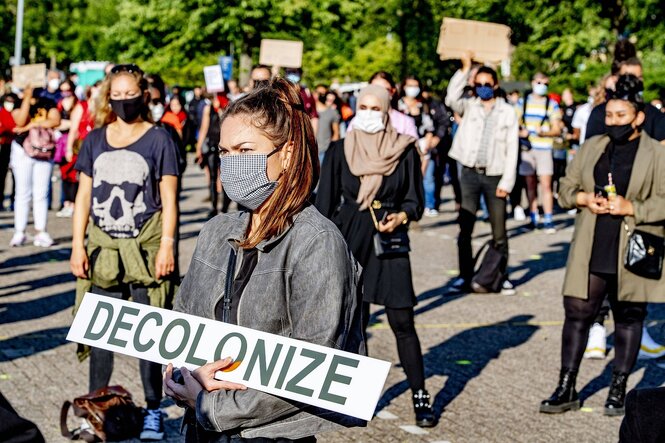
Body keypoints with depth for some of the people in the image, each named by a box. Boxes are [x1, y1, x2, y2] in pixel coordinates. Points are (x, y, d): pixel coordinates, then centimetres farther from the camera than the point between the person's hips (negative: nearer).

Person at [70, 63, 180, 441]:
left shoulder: (159, 140, 0)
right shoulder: (95, 141, 9)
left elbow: (169, 199, -1)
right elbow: (84, 197, 11)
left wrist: (166, 247, -9)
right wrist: (78, 246, 4)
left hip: (145, 250, -3)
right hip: (103, 250, 3)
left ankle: (153, 411, 11)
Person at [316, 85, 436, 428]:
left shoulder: (404, 151, 0)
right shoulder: (339, 151, 2)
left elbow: (415, 201, 5)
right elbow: (325, 203, 6)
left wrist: (400, 217, -17)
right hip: (350, 242, 1)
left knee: (402, 323, -3)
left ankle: (420, 398, 5)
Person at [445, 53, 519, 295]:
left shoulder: (507, 112, 5)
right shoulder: (469, 107, 7)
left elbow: (512, 149, 2)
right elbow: (452, 98, -15)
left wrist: (506, 181, -6)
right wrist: (465, 69, -18)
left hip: (494, 176, -1)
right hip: (470, 173, 1)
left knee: (499, 232, 2)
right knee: (465, 229, 2)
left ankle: (501, 276, 12)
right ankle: (465, 276, 10)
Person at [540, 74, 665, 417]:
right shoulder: (591, 148, 9)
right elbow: (566, 187, 14)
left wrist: (631, 208, -19)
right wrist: (584, 199, -6)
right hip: (591, 251, 3)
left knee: (628, 318, 9)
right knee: (577, 312, 3)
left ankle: (618, 390, 22)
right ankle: (566, 389, 12)